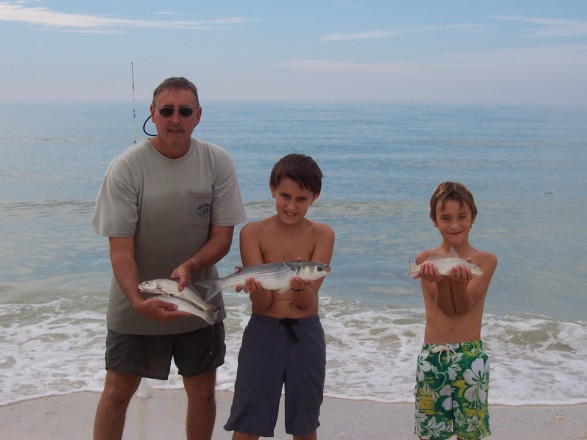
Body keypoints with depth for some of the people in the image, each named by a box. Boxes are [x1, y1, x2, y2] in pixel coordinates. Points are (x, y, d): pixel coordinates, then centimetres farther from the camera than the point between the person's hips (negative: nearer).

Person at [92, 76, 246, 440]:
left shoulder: (218, 163, -8)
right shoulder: (126, 168, -15)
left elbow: (223, 237, -6)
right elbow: (120, 249, -17)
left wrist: (189, 266, -26)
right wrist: (139, 301, -33)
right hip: (136, 304, -2)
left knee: (202, 391, 11)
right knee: (118, 391, 5)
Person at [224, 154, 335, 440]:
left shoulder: (322, 235, -4)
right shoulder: (253, 232, -6)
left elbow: (309, 303, -10)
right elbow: (262, 304, -10)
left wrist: (300, 287, -32)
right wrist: (256, 287, -33)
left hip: (305, 334, 1)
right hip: (263, 332, -1)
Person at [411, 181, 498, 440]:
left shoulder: (486, 261, -1)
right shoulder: (426, 260, 1)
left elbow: (464, 306, -10)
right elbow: (446, 307, -8)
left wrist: (459, 280, -30)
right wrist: (439, 280, -28)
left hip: (470, 356, -1)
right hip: (432, 357, 1)